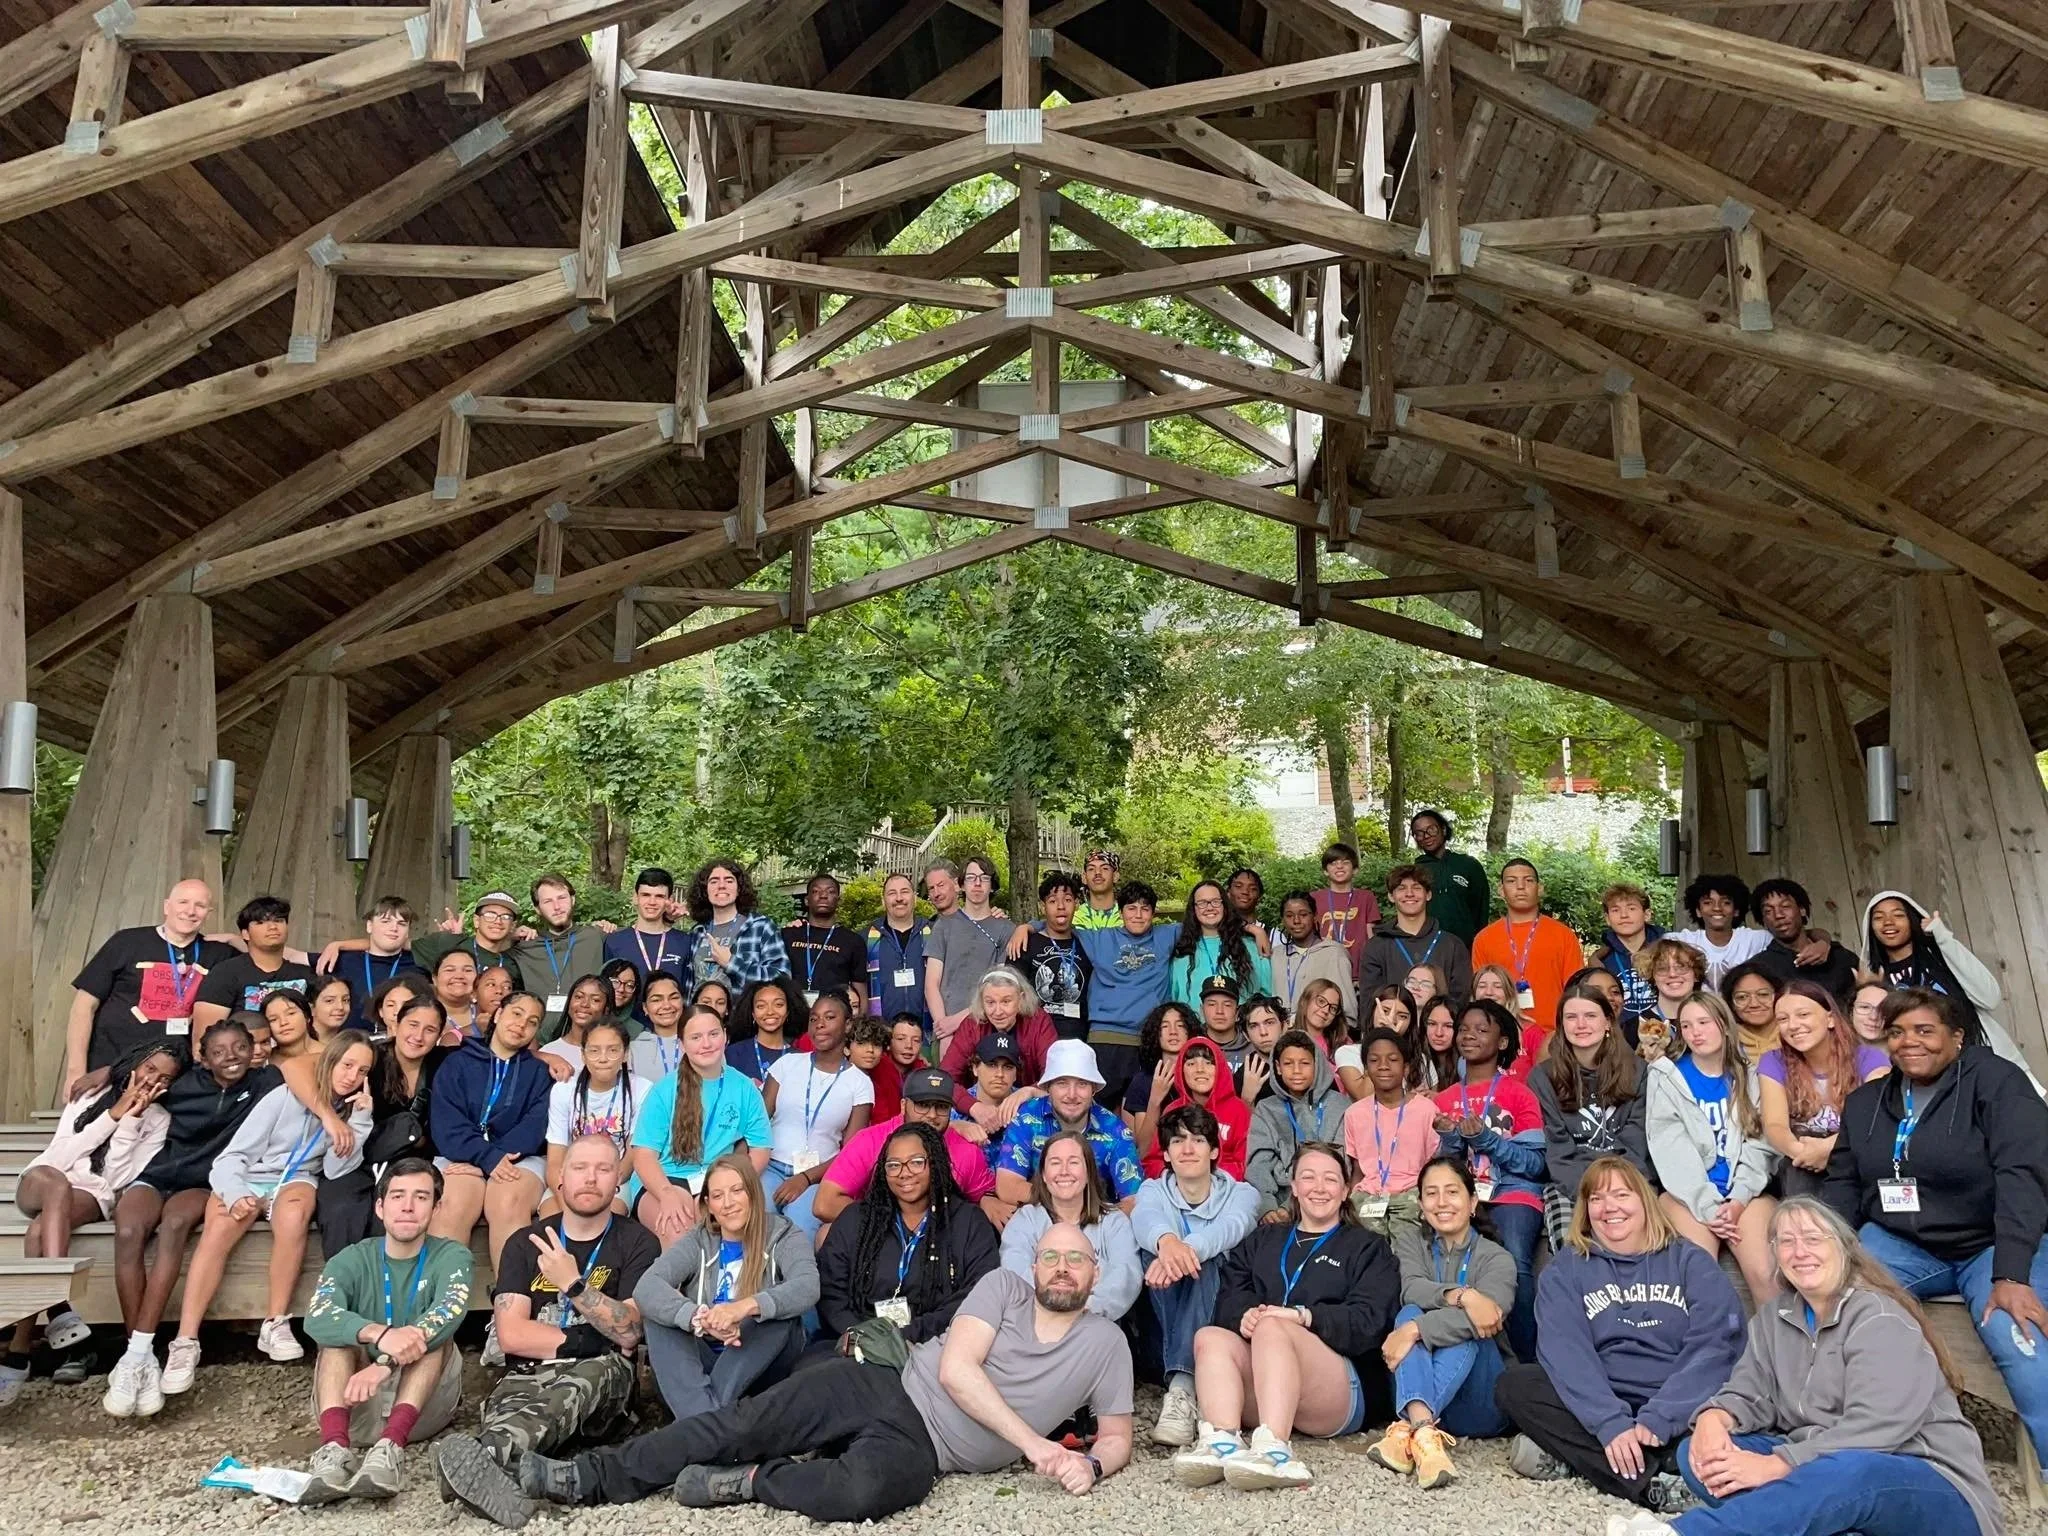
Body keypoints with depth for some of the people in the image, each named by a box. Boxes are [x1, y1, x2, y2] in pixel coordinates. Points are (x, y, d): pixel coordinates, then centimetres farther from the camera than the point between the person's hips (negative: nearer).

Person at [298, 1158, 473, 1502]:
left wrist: (384, 1363, -39)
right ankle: (335, 1447, -41)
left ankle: (390, 1446, -42)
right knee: (339, 1334, -20)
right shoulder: (353, 1260, 1)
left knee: (433, 1332, -24)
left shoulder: (450, 1255, -2)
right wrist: (379, 1334, -41)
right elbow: (317, 1320, -20)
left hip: (424, 1404, -1)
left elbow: (450, 1312, -24)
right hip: (358, 1402, 1)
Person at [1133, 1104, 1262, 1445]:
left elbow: (1230, 1227, -20)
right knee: (1152, 1250, -24)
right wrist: (1165, 1240, -44)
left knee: (1203, 1260, -30)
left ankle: (1181, 1389, -45)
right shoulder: (1154, 1190, 9)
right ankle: (1184, 1382, -36)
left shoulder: (1241, 1194, 7)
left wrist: (1188, 1249, -43)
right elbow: (1145, 1218, -18)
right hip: (1160, 1329, 1)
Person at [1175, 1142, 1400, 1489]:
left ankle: (1274, 1448, -53)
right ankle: (1223, 1441, -47)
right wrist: (1244, 1315, -13)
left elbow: (1368, 1321, -1)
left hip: (1340, 1395, -3)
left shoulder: (1369, 1248, 18)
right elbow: (1228, 1296, 11)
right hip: (1255, 1392, 4)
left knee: (1271, 1328, -32)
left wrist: (1302, 1316, -15)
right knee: (1210, 1337, -25)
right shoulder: (1263, 1239, 28)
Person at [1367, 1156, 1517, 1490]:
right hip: (1418, 1395, 2)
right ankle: (1424, 1429, -50)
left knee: (1465, 1329, -28)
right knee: (1410, 1313, -25)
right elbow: (1412, 1291, -12)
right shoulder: (1410, 1241, 10)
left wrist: (1415, 1331, -33)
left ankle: (1407, 1429, -48)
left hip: (1479, 1408, -1)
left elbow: (1485, 1316, -22)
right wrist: (1462, 1296, -30)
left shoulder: (1496, 1258, 0)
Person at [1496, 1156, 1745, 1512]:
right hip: (1600, 1407, 1)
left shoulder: (1690, 1261, 7)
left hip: (1679, 1409, -1)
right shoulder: (1566, 1269, 7)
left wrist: (1657, 1420, -20)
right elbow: (1565, 1350, -8)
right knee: (1515, 1385, -23)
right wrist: (1611, 1424, -24)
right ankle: (1651, 1481, -31)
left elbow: (1715, 1344, -7)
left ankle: (1569, 1455, -26)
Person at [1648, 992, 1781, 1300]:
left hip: (1744, 1193, 2)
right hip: (1688, 1193, -1)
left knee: (1764, 1272, -24)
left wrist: (1739, 1198, -12)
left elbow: (1760, 1142, 3)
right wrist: (1708, 1206, -14)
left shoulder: (1749, 1075, 12)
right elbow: (1670, 1148, -3)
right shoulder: (1666, 1076, 6)